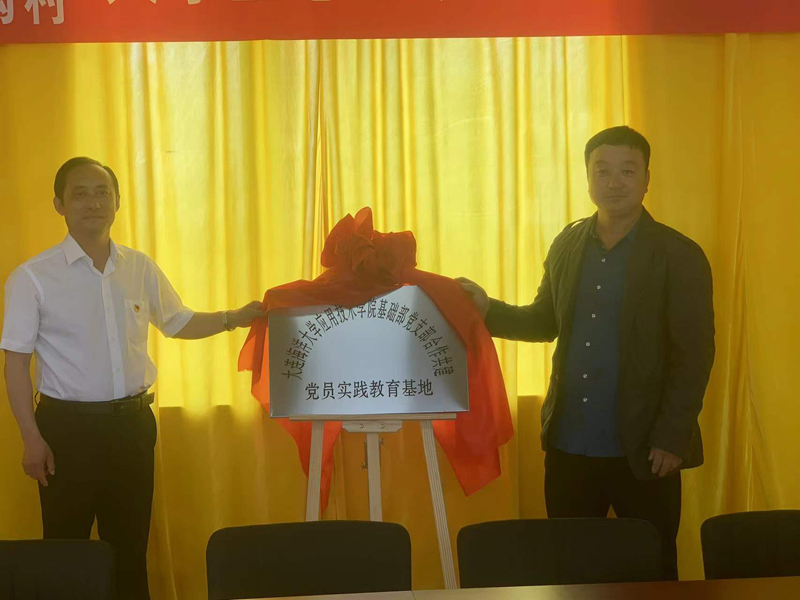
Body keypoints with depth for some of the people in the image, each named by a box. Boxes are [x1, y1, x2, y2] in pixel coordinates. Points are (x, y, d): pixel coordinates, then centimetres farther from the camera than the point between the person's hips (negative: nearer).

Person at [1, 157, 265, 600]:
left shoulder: (141, 269, 5)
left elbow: (178, 323, 19)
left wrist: (235, 318, 6)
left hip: (132, 422, 4)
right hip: (69, 427, -3)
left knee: (130, 546, 14)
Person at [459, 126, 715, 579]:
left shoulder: (679, 256, -7)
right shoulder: (567, 246, 8)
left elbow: (695, 356, -10)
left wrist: (672, 439, -14)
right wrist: (488, 310, 1)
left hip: (641, 450, -4)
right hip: (568, 446, 4)